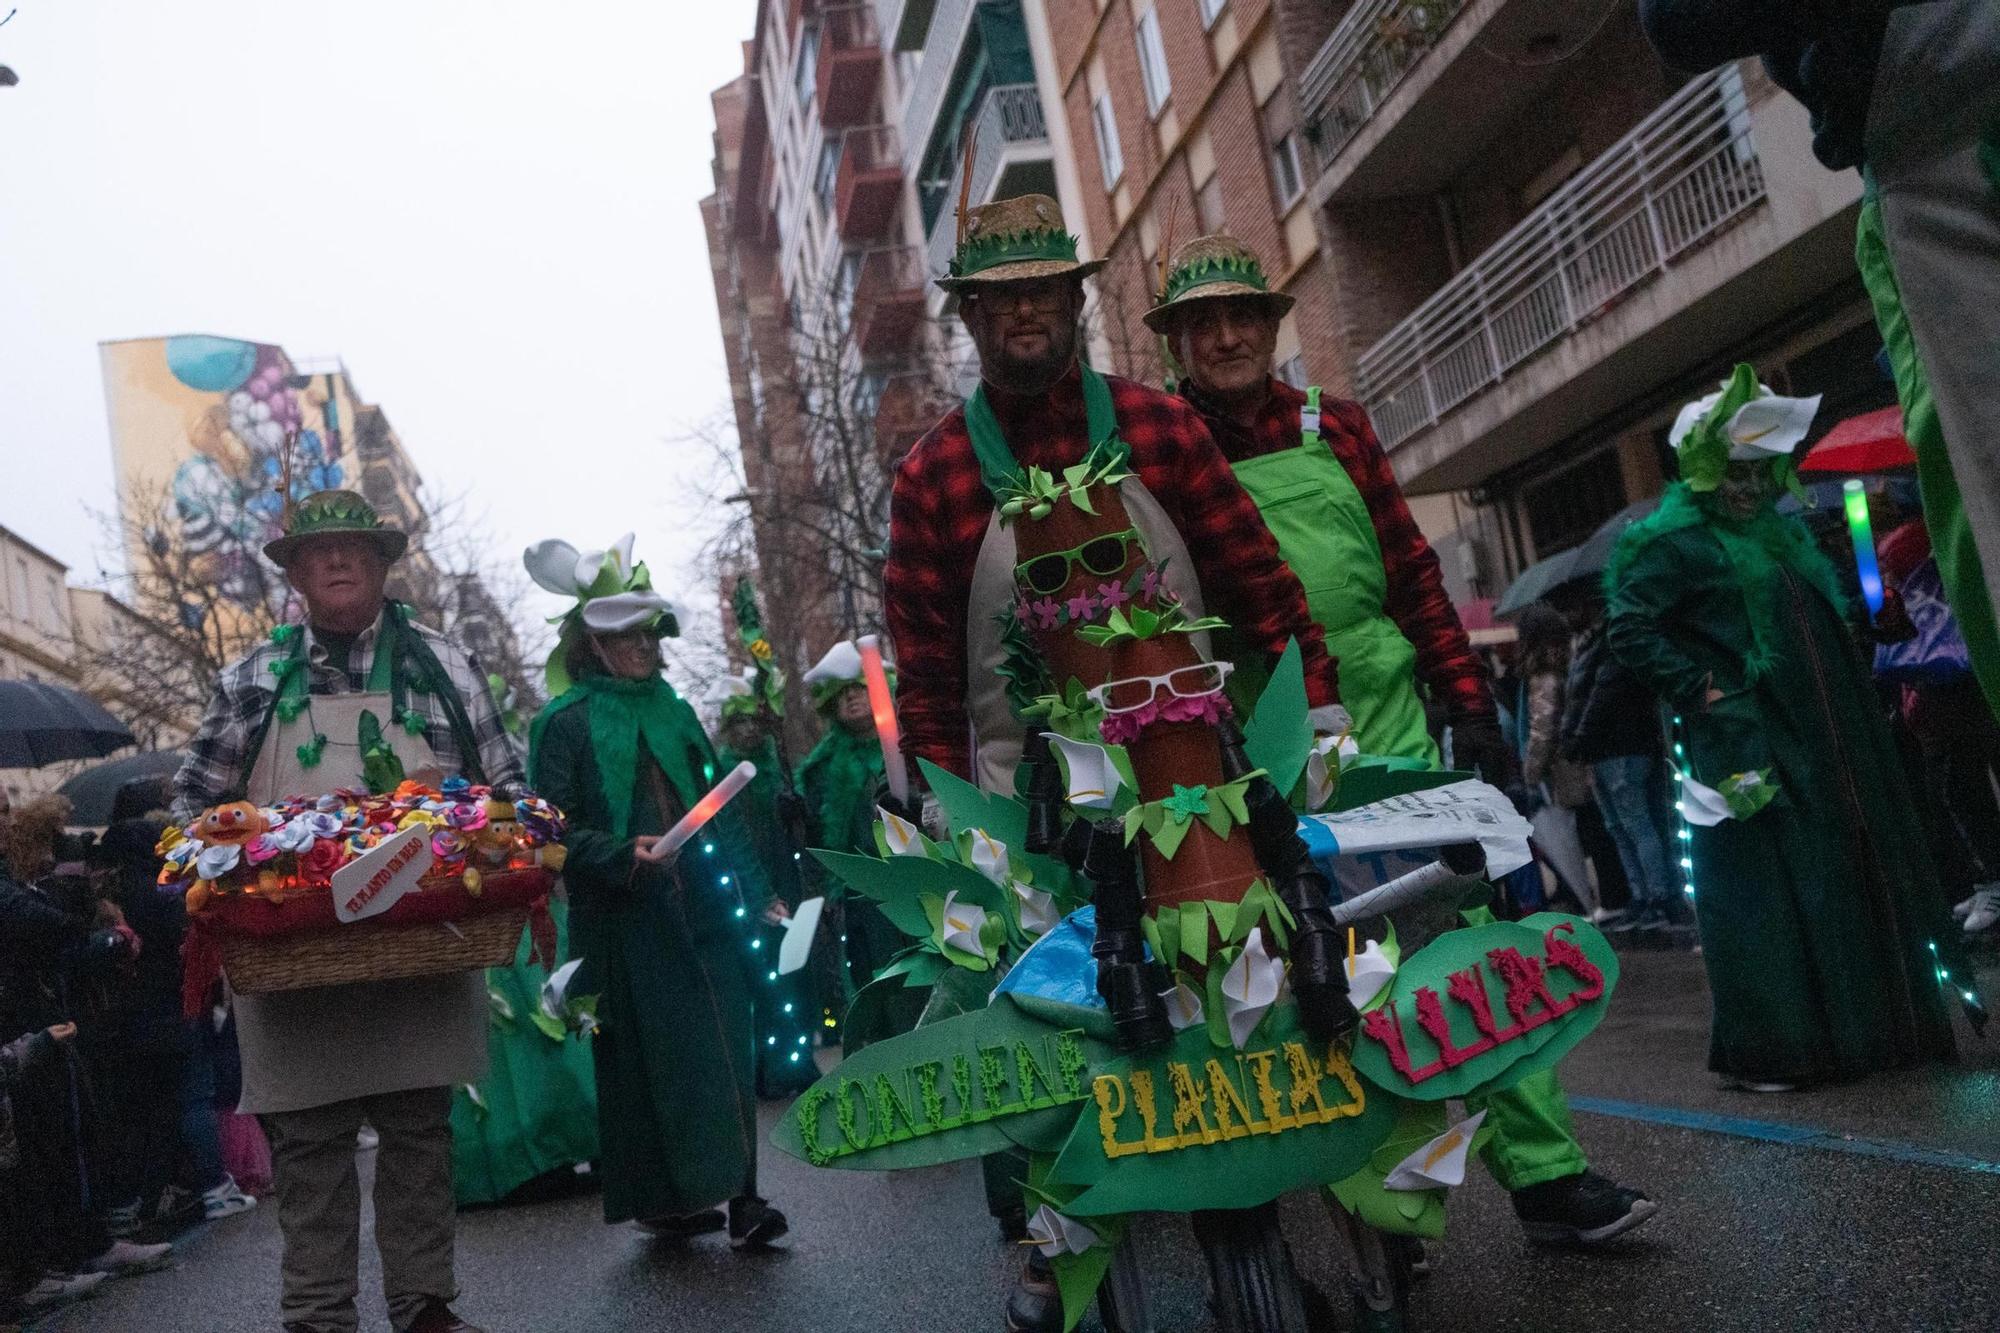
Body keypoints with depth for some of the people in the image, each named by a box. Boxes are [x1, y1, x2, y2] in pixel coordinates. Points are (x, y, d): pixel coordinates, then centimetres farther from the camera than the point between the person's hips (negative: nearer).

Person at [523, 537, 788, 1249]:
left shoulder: (675, 711, 17)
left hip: (703, 916, 4)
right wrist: (625, 856, -23)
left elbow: (722, 809, 19)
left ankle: (739, 1195, 2)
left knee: (725, 1051, -2)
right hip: (626, 923, -4)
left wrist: (757, 894, 15)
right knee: (645, 1058, 1)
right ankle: (660, 1198, 13)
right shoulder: (565, 723, 0)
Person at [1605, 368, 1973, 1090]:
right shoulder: (1674, 539, -9)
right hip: (1746, 744, -8)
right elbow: (1627, 628, -16)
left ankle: (1865, 1026, 27)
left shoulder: (1778, 528, 17)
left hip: (1821, 742, 9)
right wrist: (1701, 690, -19)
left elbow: (1825, 617, 26)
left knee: (1849, 879, 14)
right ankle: (1759, 1052, 5)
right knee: (1762, 894, -5)